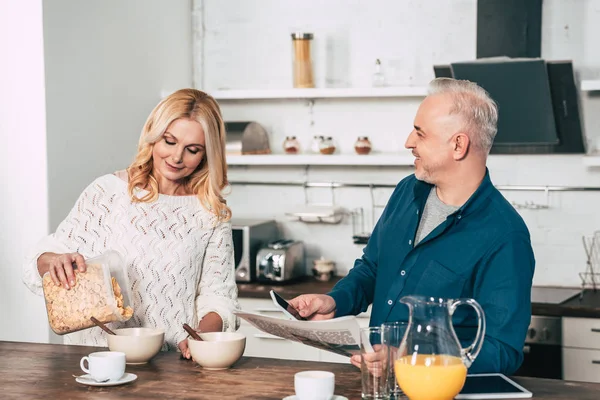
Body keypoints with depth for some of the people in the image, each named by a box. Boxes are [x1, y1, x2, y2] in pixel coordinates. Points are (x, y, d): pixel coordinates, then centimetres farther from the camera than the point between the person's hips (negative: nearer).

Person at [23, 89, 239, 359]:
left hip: (175, 364, 0)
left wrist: (203, 336, -13)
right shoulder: (108, 192, 5)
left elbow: (218, 296, 8)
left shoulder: (212, 214, 9)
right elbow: (38, 263, 6)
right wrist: (54, 261, -17)